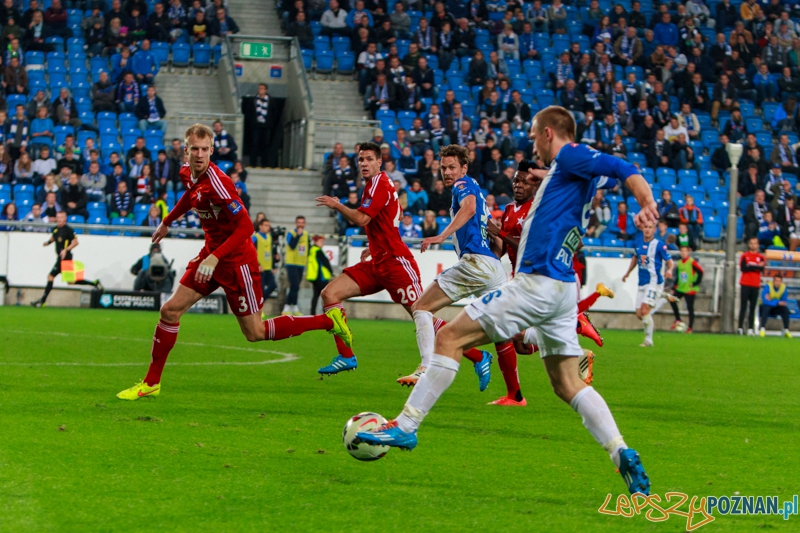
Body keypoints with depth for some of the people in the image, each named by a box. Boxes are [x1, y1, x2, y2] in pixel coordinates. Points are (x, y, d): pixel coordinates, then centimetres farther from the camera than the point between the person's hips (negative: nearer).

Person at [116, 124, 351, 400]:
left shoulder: (217, 182, -26)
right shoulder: (188, 174, -1)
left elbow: (245, 227, -28)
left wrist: (215, 258, -32)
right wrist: (167, 222, 34)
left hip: (236, 260, -8)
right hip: (211, 253, 8)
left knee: (255, 333, -1)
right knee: (170, 310, 2)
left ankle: (329, 320, 10)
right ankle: (151, 383, 12)